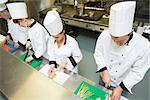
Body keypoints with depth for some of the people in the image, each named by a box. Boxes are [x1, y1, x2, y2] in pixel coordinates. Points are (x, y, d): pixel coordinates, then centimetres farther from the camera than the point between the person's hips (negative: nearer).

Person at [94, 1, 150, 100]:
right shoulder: (104, 36, -26)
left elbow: (138, 72, -20)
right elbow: (98, 54, -12)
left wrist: (120, 88, -20)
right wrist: (105, 72, -24)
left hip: (122, 84, -1)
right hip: (104, 78, 2)